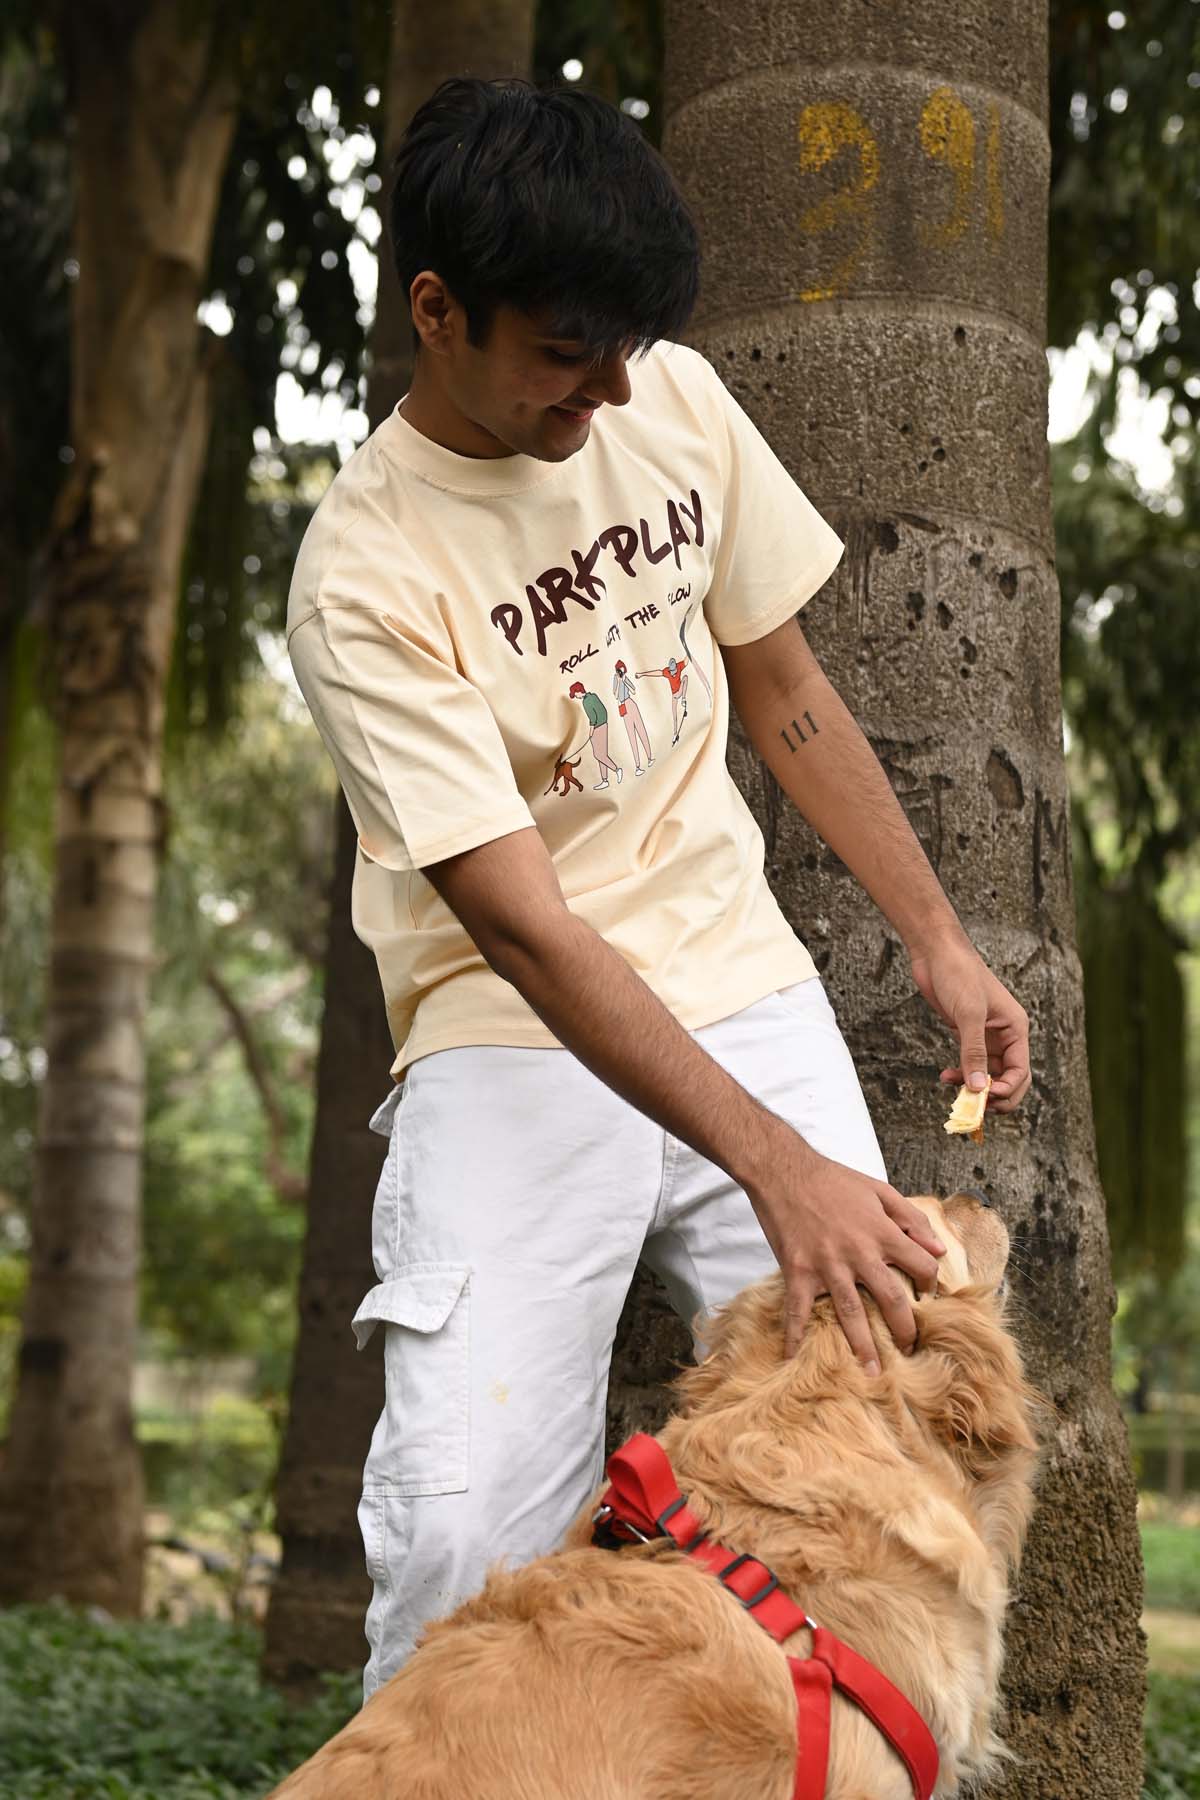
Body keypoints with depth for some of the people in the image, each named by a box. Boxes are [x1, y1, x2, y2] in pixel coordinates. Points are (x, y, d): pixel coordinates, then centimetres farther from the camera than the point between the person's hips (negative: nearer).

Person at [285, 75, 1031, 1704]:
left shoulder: (674, 402, 0)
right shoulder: (364, 578, -16)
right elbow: (528, 928, -22)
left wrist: (939, 941, 10)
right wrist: (777, 1166, -29)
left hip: (742, 983, 5)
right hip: (515, 1041, -4)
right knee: (467, 1538, -18)